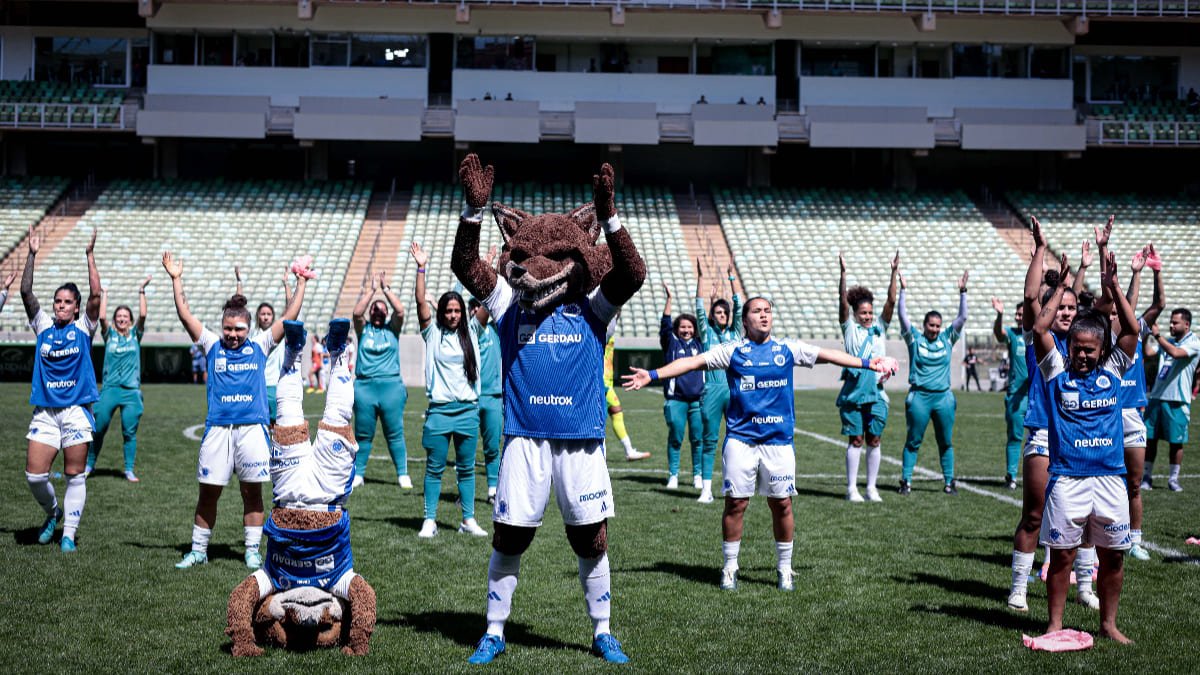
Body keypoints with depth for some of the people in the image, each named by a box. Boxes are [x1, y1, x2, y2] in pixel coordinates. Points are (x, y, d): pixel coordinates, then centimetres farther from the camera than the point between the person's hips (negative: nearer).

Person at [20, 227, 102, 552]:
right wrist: (32, 255, -5)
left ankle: (68, 533, 11)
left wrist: (90, 254, -11)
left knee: (75, 476, 1)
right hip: (45, 412, 2)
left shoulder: (83, 327, 2)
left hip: (76, 411, -2)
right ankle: (53, 512, 26)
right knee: (34, 475, -2)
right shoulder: (43, 325, 8)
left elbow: (95, 294, -10)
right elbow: (26, 292, 0)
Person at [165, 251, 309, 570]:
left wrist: (301, 284, 5)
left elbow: (289, 317, 7)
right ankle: (198, 550, 17)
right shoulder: (212, 345, 9)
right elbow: (186, 316, 4)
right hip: (217, 428, 0)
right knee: (208, 492, 5)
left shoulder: (259, 346, 9)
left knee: (252, 492, 5)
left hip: (253, 427, 0)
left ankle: (252, 551, 13)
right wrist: (176, 280, 0)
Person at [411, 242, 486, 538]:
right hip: (440, 410, -2)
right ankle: (429, 521, 7)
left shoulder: (470, 332, 9)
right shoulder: (433, 333, 2)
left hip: (468, 410, 2)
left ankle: (468, 520, 14)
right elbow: (421, 303, -9)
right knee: (435, 468, 2)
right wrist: (421, 268, -17)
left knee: (466, 468, 8)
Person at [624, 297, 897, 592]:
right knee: (736, 502, -1)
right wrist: (652, 375, -10)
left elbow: (828, 355, 13)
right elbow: (693, 361, -1)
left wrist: (868, 363, 9)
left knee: (782, 503, 4)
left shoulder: (788, 348, 10)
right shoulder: (732, 351, 4)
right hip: (740, 439, -1)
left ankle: (784, 568, 19)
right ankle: (730, 567, 14)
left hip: (779, 439, 2)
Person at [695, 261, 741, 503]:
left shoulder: (735, 334, 12)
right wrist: (700, 279, -9)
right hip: (712, 390, -1)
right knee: (709, 440, 0)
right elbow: (699, 309, -2)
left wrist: (731, 278, -3)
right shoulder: (707, 333, 8)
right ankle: (706, 489, 1)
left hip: (734, 390, 2)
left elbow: (738, 306, 4)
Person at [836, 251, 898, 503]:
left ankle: (871, 487, 11)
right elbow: (843, 301, -7)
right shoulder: (849, 328, 4)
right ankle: (851, 488, 6)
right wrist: (843, 273, -18)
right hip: (853, 392, -3)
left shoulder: (880, 328, 11)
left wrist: (894, 272, -7)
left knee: (874, 440, 4)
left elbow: (891, 301, 2)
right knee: (855, 440, 0)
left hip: (876, 392, 3)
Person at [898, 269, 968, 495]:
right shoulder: (915, 339, 2)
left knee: (946, 442, 7)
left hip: (943, 396, 3)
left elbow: (962, 317, 6)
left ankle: (949, 481, 14)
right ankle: (906, 480, 6)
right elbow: (903, 316, -6)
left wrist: (962, 292, -2)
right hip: (919, 396, -3)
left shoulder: (947, 339, 9)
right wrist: (903, 291, -12)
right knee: (913, 441, 1)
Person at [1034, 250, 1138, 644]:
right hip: (1067, 478, -2)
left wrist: (1111, 285, -2)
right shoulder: (1057, 371, 3)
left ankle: (1109, 624, 22)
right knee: (1062, 555, 3)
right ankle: (1055, 625, 14)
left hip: (1110, 478, 2)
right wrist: (1061, 287, -4)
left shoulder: (1112, 371, 8)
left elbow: (1132, 330, 1)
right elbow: (1039, 329, -6)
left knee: (1113, 555, 9)